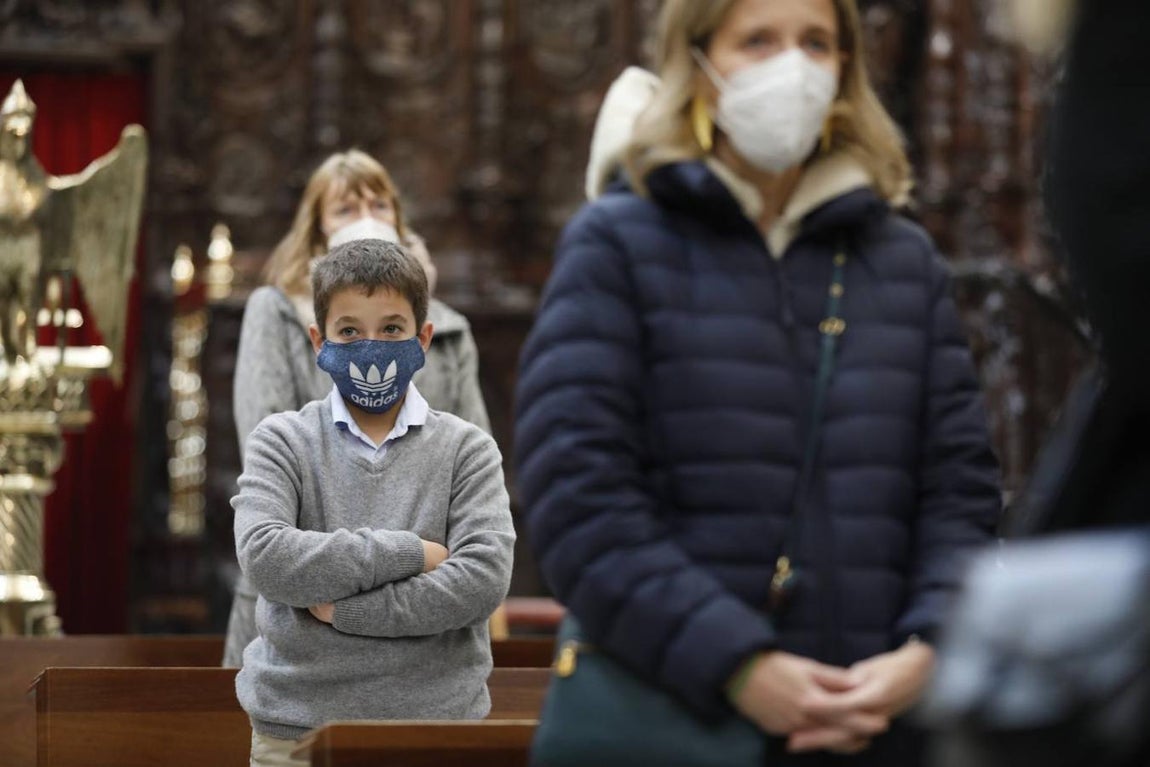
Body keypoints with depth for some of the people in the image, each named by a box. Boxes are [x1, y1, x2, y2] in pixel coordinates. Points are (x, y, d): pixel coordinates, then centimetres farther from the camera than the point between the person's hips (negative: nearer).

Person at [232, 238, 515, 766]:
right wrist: (409, 553, -15)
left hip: (433, 718, 0)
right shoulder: (281, 441, 1)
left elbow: (484, 578, -12)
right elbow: (265, 559, -15)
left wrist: (344, 608, -14)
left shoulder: (466, 449, 2)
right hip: (297, 722, 0)